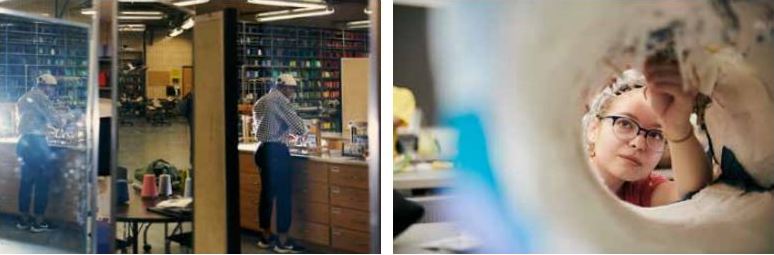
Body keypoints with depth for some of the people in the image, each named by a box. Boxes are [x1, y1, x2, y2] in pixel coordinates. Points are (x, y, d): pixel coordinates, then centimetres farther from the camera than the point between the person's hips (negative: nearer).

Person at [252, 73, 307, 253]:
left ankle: (265, 237, 21)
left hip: (263, 150, 9)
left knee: (267, 193, 14)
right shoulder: (280, 100, -10)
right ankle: (282, 242, -2)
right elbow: (299, 127, -13)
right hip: (276, 151, -9)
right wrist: (300, 131, 11)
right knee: (283, 194, -4)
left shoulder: (259, 102, 17)